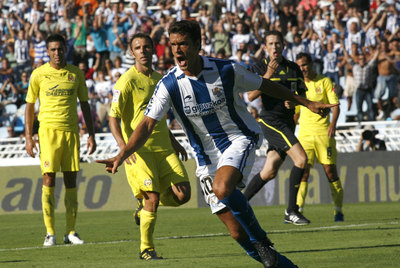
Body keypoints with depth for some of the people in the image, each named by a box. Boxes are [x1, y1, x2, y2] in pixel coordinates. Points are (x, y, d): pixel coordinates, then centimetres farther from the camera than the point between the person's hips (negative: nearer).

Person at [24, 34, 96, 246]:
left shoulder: (76, 74, 8)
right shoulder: (39, 74, 2)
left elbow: (85, 104, 14)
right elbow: (30, 105, 6)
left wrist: (91, 135, 9)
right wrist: (28, 137, -1)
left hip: (71, 131, 2)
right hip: (48, 130, -2)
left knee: (71, 181, 2)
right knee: (49, 180, -7)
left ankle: (70, 232, 8)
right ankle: (50, 233, -4)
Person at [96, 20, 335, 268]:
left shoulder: (227, 71, -11)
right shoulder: (169, 85, -10)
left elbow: (266, 86, 4)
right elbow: (148, 125, -13)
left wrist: (306, 103, 11)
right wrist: (122, 155, -28)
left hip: (240, 139, -3)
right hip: (207, 156, 3)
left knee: (222, 188, -33)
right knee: (237, 233, -3)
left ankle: (263, 242, -15)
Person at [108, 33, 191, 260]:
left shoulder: (159, 79, 14)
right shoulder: (127, 81, -7)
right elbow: (113, 118, -11)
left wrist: (173, 141, 29)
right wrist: (123, 145, -25)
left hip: (163, 148, 6)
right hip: (139, 150, -6)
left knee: (183, 194, -5)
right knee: (153, 198, -14)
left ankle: (143, 209, 22)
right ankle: (146, 250, 3)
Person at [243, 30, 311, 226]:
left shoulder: (294, 68, 12)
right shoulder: (260, 67, -4)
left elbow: (302, 96, 16)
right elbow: (251, 96, -15)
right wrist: (267, 75, -24)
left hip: (287, 123, 6)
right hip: (270, 120, -6)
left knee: (269, 172, 6)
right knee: (301, 158, -19)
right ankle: (291, 211, -14)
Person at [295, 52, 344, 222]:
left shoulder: (325, 81, 1)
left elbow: (335, 105, -3)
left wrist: (333, 124, -19)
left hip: (323, 132, -2)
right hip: (304, 133, 2)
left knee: (330, 170, -2)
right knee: (303, 171, -9)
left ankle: (338, 211, 8)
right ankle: (297, 210, -12)